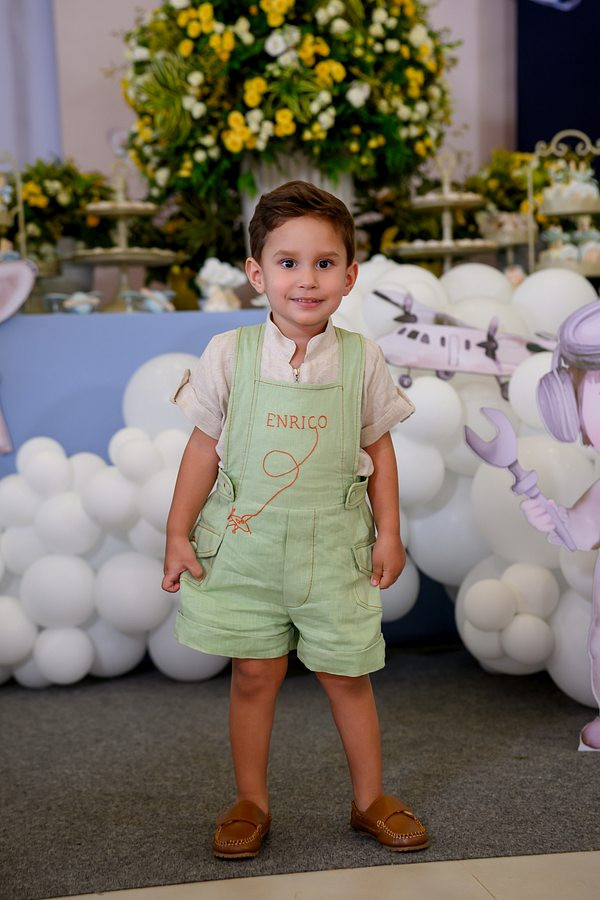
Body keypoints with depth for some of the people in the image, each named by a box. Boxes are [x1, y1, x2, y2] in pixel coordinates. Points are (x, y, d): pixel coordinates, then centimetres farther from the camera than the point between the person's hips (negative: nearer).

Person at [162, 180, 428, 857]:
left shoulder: (362, 359, -2)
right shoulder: (229, 355, -5)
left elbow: (379, 449, 6)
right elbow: (205, 448, 1)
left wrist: (389, 533, 3)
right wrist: (177, 533, 1)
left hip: (333, 546, 1)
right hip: (244, 542, 0)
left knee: (347, 674, 9)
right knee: (254, 673, 7)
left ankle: (370, 799, 28)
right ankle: (250, 802, 26)